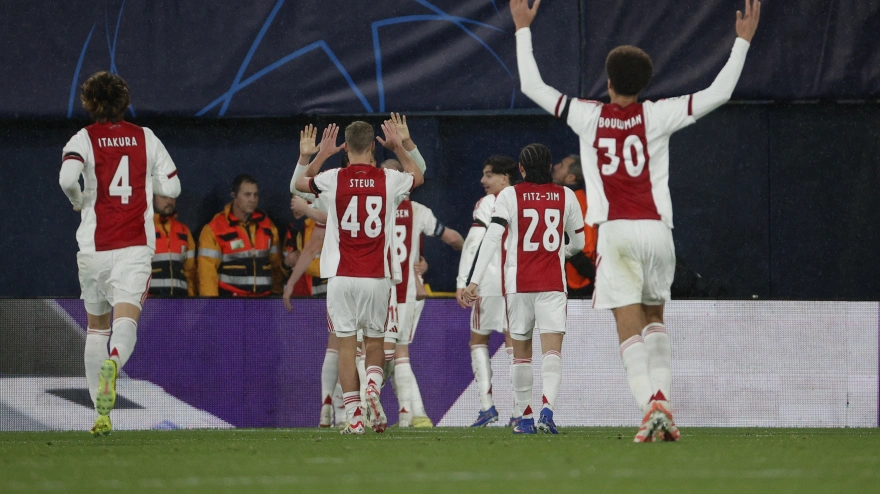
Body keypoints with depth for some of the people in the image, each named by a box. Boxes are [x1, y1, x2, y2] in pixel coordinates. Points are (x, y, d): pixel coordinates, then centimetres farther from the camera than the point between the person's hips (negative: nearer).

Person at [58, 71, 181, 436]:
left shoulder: (84, 139, 0)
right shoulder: (146, 138, 8)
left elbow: (67, 176, -19)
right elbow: (172, 186, 11)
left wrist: (77, 199, 2)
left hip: (95, 248, 0)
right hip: (136, 247, 0)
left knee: (96, 326, 17)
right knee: (125, 322, -13)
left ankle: (101, 413, 19)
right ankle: (113, 363, -49)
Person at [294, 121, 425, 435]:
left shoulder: (333, 179, -4)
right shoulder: (388, 180, -1)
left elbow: (300, 183, 20)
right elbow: (418, 177, 25)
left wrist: (322, 154, 30)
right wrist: (398, 147, 34)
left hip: (341, 276, -1)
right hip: (377, 277, 1)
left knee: (346, 344, 2)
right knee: (374, 341, 14)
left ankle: (353, 416, -5)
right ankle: (374, 387, -14)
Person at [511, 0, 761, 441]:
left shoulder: (588, 117, 4)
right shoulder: (656, 116, 4)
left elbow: (532, 86, 13)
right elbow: (719, 92, 7)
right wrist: (743, 40, 15)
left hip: (615, 232, -2)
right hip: (657, 230, 2)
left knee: (629, 325, -8)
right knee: (655, 316, 21)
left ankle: (649, 403, -27)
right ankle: (661, 396, 6)